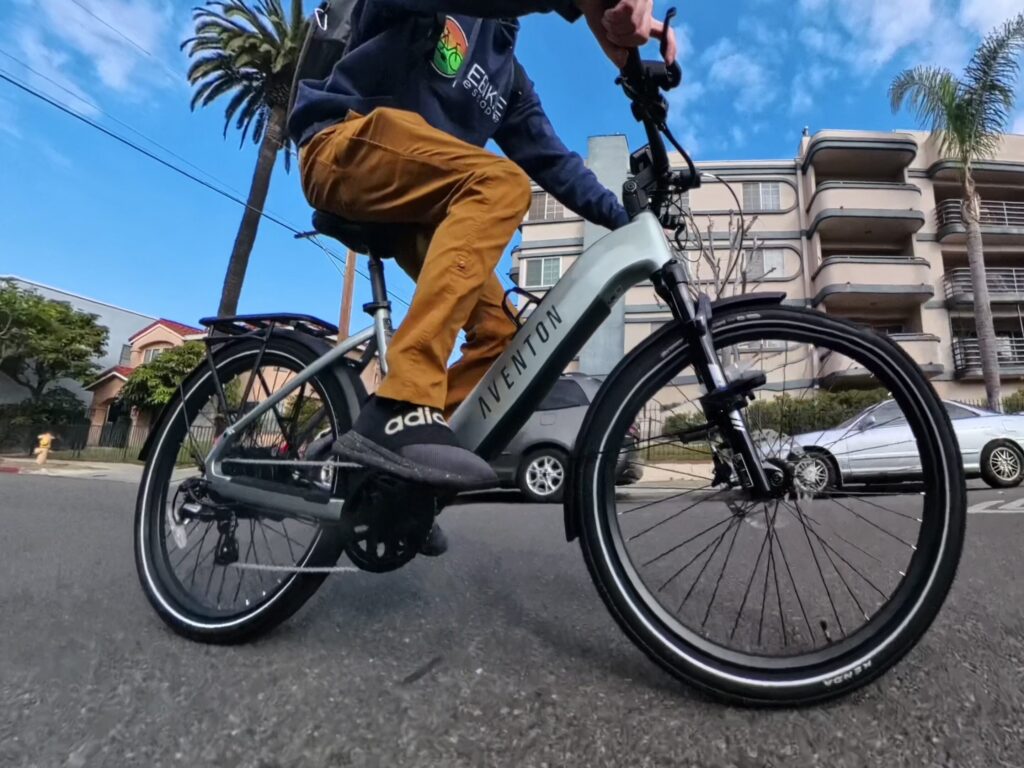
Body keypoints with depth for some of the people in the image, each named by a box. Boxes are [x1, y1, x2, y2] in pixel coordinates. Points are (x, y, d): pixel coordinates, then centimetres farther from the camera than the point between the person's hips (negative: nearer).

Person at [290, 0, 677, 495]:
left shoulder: (509, 78, 23)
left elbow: (553, 161, 14)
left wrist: (627, 220, 2)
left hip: (412, 205, 7)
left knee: (499, 332, -5)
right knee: (502, 183, -32)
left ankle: (396, 482, 0)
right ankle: (398, 413, -41)